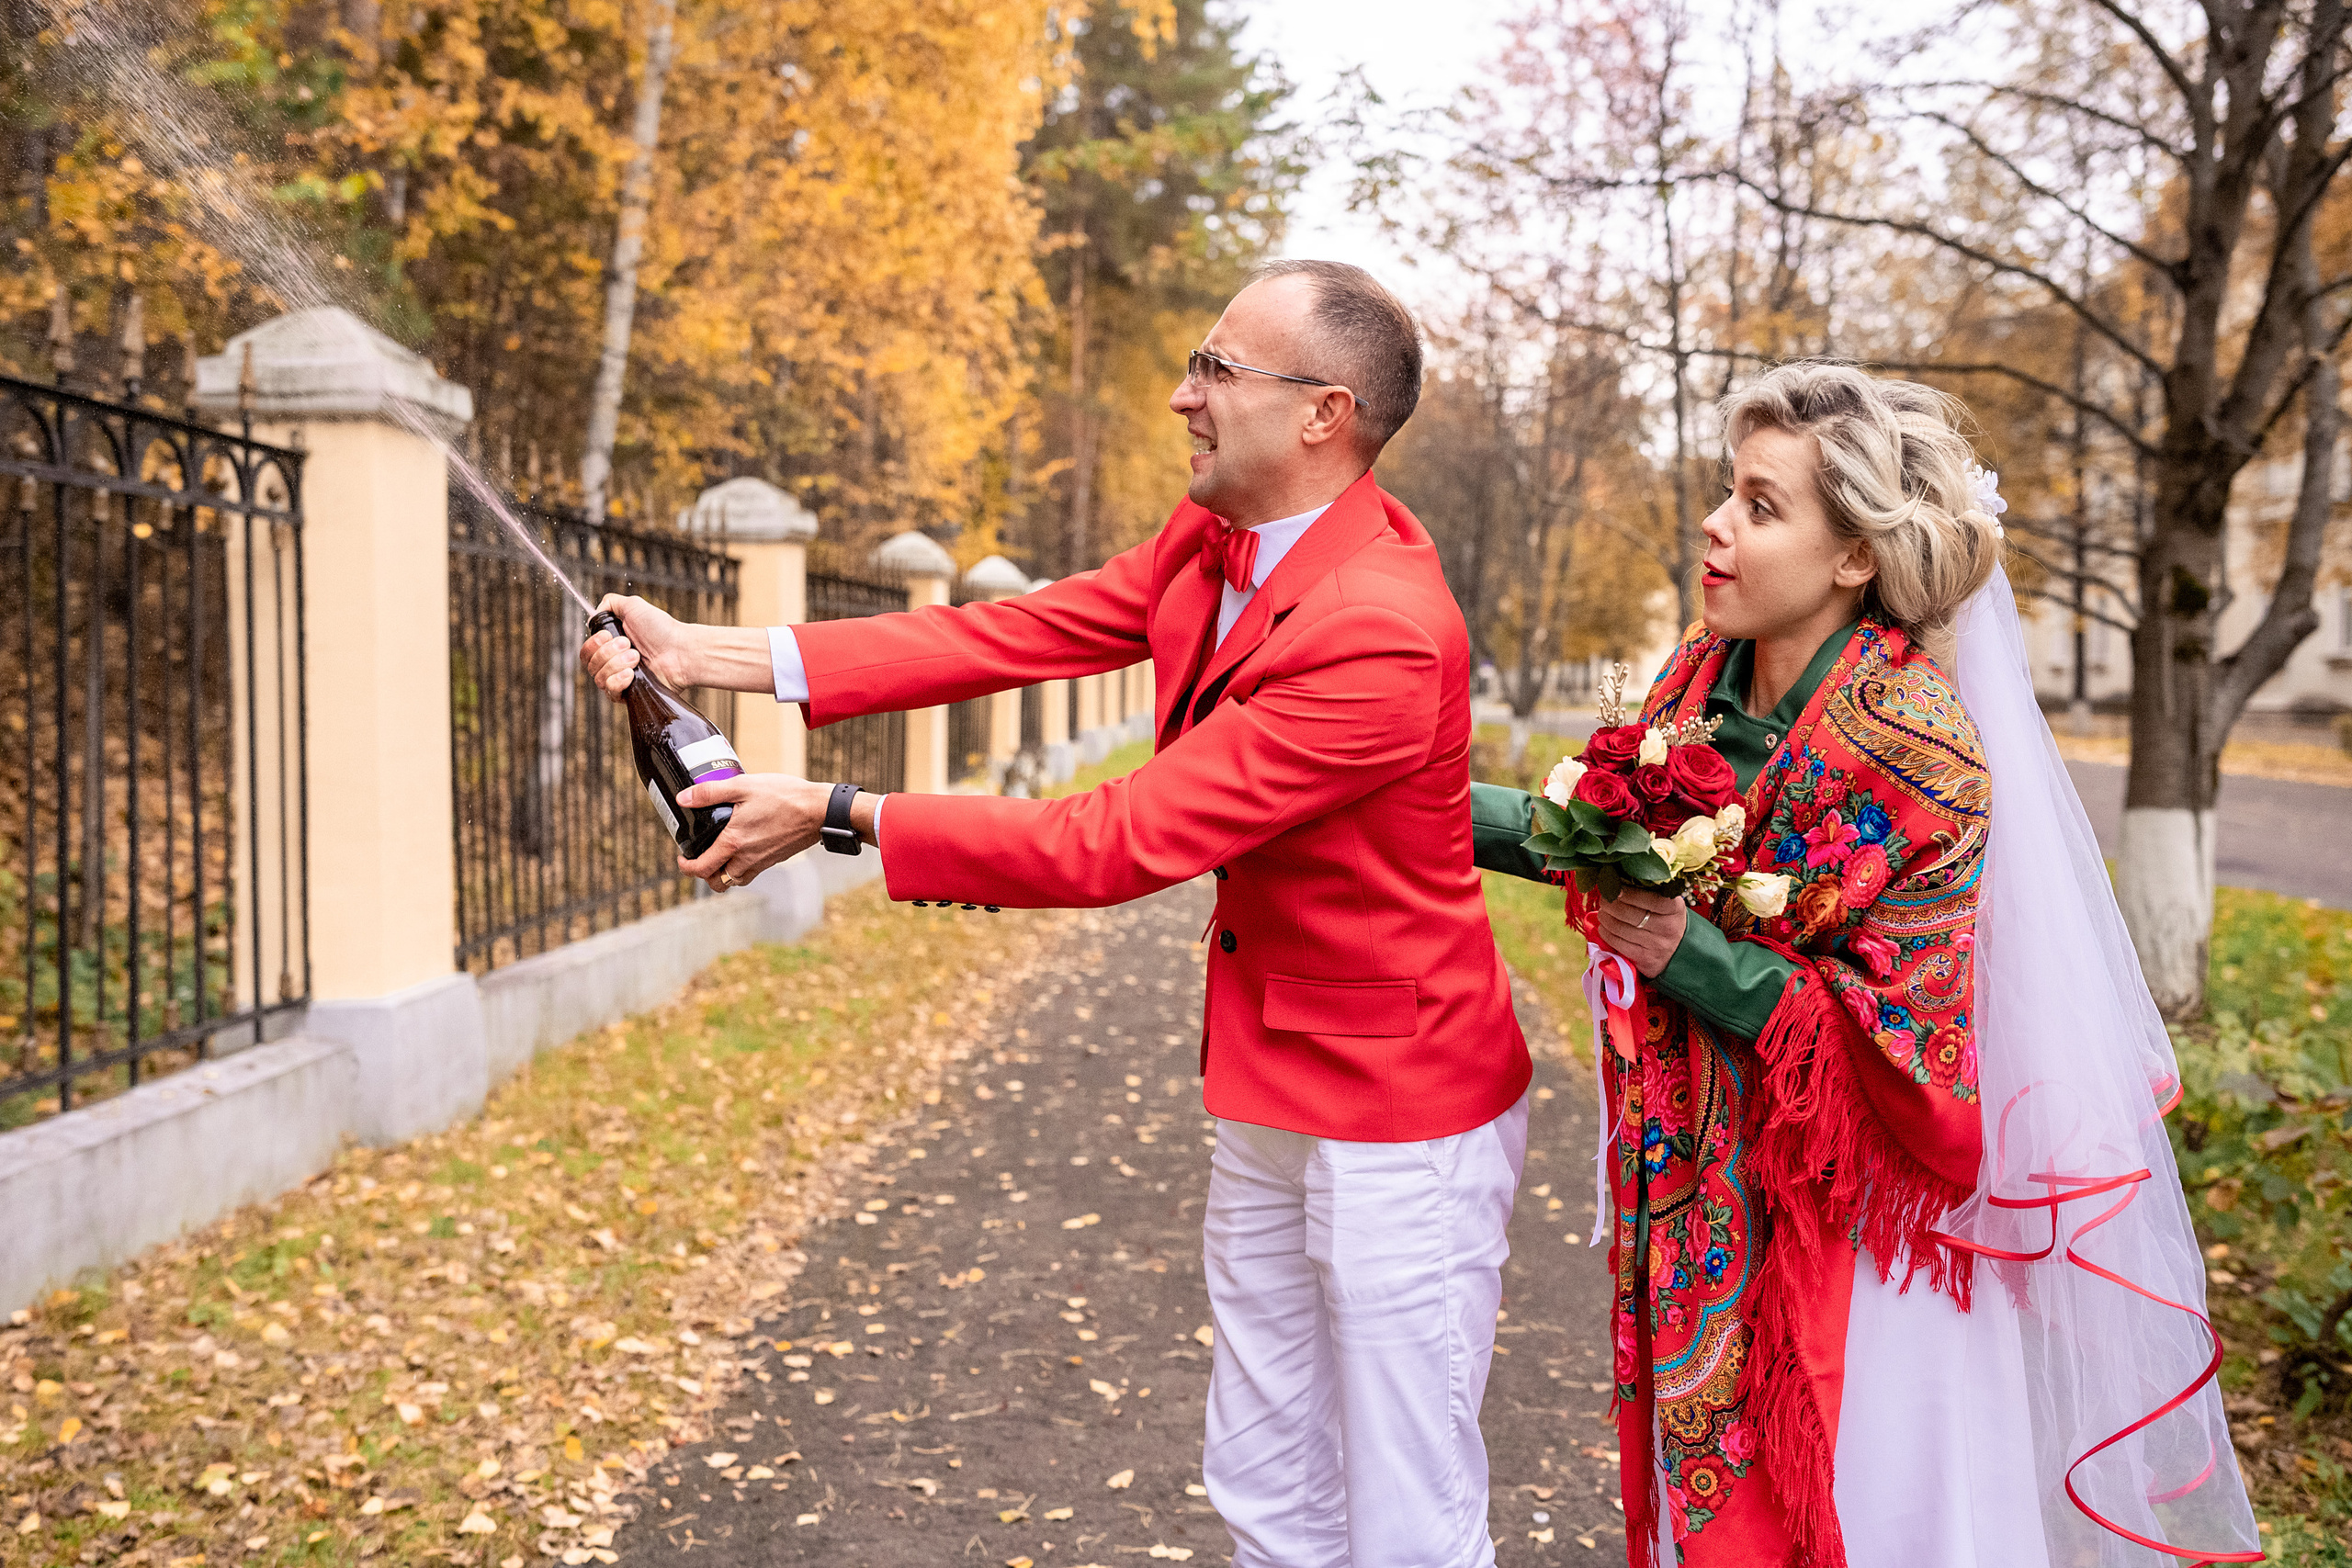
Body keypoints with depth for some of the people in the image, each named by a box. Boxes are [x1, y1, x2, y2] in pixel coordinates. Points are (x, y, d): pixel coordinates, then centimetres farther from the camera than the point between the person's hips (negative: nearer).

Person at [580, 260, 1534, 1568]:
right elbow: (1004, 636, -2)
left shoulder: (1382, 634, -28)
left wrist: (836, 817, -21)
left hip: (1396, 1117, -8)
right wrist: (712, 653, -8)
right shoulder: (1209, 548, 2)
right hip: (1267, 1092, 9)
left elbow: (1115, 845, -27)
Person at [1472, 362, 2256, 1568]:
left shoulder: (1917, 755, -22)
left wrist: (1691, 958, -27)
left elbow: (1904, 1039, -20)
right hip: (1701, 1180, 6)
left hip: (1845, 1214, -6)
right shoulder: (1703, 675, -3)